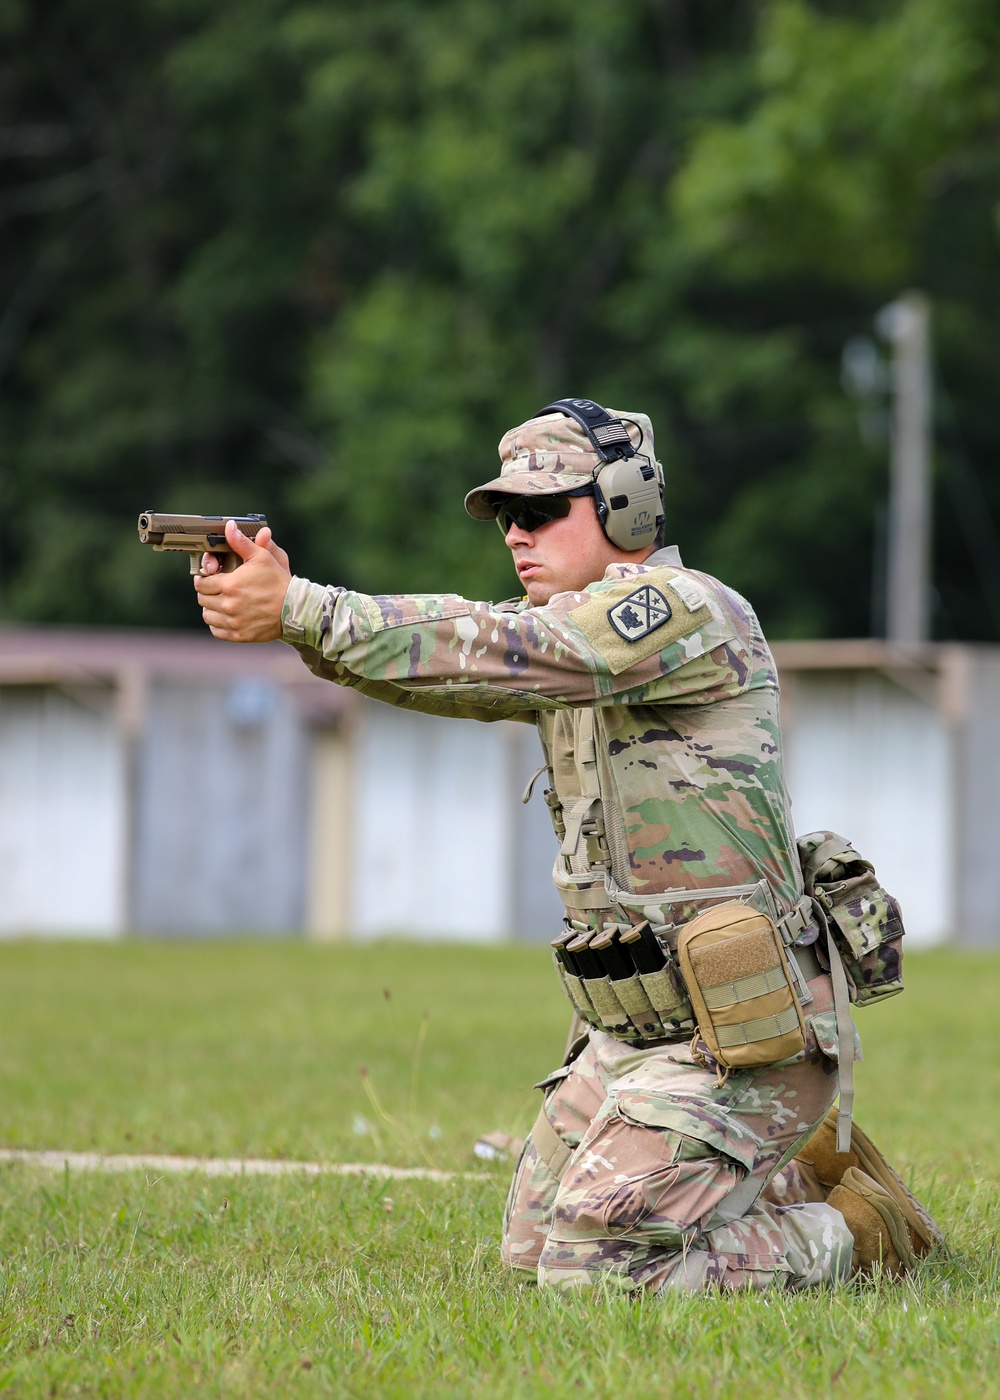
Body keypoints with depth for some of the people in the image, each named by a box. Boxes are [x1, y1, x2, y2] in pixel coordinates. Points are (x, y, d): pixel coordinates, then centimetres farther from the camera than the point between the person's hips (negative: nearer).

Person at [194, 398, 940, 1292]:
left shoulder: (688, 612, -15)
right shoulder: (568, 632, 14)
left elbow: (494, 652, -26)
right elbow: (441, 669, -1)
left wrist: (299, 608, -32)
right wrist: (287, 609, -20)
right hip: (635, 1030, 10)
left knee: (590, 1271, -14)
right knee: (532, 1252, 16)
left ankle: (852, 1235, 6)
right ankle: (799, 1173, 27)